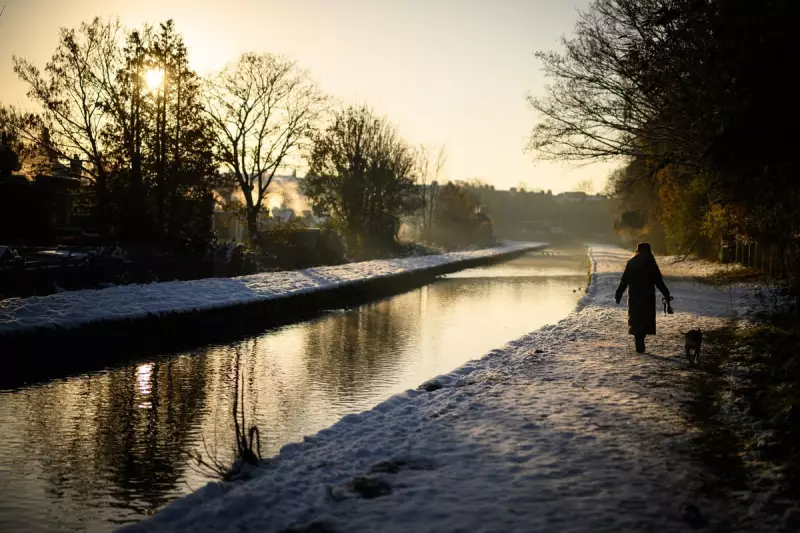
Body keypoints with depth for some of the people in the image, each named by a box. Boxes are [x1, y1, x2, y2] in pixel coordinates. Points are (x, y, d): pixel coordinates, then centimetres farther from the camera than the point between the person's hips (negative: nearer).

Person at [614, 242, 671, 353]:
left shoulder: (631, 263, 0)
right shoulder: (651, 264, -2)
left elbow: (624, 281, -2)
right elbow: (659, 282, -1)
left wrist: (618, 294, 3)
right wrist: (666, 295, 7)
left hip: (634, 297, 1)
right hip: (648, 298, 0)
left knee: (636, 320, 7)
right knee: (645, 319, 9)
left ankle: (640, 345, -2)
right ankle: (640, 345, 3)